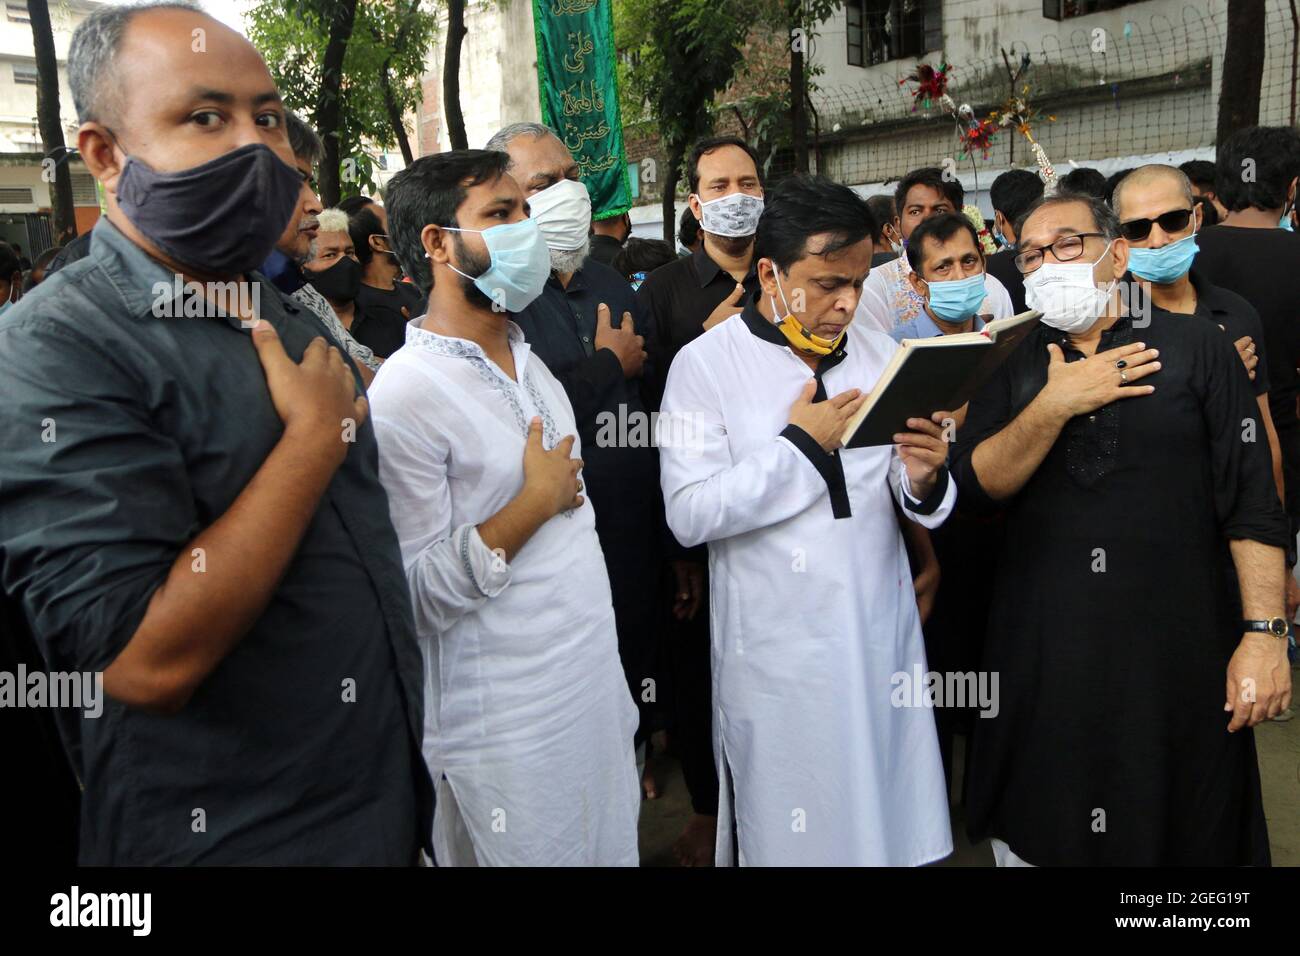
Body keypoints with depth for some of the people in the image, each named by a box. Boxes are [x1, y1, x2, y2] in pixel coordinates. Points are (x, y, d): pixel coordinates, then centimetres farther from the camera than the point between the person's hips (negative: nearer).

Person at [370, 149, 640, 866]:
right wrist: (538, 499, -17)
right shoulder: (404, 394, -19)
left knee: (613, 847, 20)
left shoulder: (527, 359, 9)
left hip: (595, 689, 8)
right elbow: (420, 592, -22)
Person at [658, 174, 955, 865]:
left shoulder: (879, 353, 5)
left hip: (882, 631, 4)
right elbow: (689, 515, -17)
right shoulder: (706, 364, -8)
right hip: (776, 647, -4)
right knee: (790, 826, 11)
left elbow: (915, 499, 7)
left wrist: (925, 479, -16)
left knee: (889, 810, 16)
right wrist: (799, 444, -17)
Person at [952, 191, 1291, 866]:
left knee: (1181, 833, 12)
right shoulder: (1011, 368, 6)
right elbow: (975, 486, -6)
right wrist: (1054, 406, -17)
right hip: (1042, 653, 2)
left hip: (1178, 651, -2)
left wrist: (1264, 632, -10)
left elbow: (1251, 505, -4)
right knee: (1033, 837, 15)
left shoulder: (1198, 348, -1)